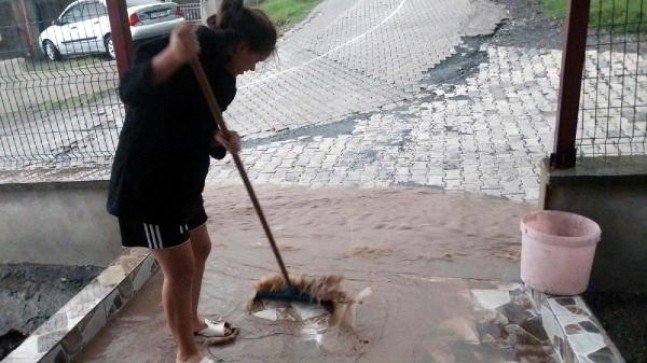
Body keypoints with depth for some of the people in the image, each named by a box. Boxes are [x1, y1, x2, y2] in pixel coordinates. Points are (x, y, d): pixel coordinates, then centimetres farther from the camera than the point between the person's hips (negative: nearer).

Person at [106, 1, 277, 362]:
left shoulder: (220, 71, 6)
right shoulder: (190, 55, -22)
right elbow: (132, 92, -38)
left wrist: (221, 139, -8)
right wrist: (173, 55, -55)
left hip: (183, 177, 10)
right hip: (147, 181, -9)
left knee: (200, 248, 22)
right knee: (180, 269, 1)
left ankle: (192, 321, 45)